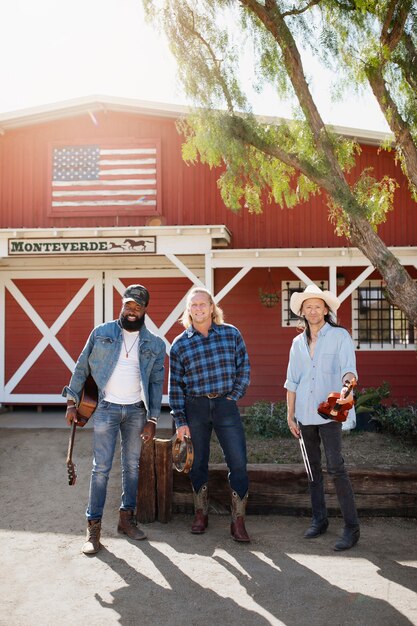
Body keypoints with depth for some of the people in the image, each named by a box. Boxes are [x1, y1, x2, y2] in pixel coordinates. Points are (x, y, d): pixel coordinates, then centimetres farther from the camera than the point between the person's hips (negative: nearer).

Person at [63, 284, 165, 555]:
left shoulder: (155, 344, 3)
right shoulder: (101, 333, -1)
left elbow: (157, 383, 4)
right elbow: (82, 368, 4)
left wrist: (152, 419, -2)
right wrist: (72, 402, 0)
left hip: (136, 410, 2)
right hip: (106, 408, -2)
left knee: (132, 466, 10)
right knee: (101, 468, -3)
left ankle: (127, 518, 24)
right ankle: (94, 527, 5)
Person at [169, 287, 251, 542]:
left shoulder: (231, 334, 2)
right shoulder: (180, 344, 1)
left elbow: (244, 368, 6)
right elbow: (175, 384, 2)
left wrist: (234, 397, -2)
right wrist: (180, 421, -1)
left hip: (225, 405, 0)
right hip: (195, 406, 1)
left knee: (238, 463, -3)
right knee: (198, 463, 10)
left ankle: (238, 522, 7)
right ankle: (201, 515, 26)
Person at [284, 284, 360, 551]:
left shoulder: (340, 336, -2)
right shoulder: (298, 343, 12)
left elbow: (348, 368, -16)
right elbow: (292, 381, 13)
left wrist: (347, 385, -38)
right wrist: (290, 415, 9)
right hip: (305, 415, 5)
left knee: (336, 467, -10)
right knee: (313, 467, 12)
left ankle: (352, 527, -2)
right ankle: (319, 520, 23)